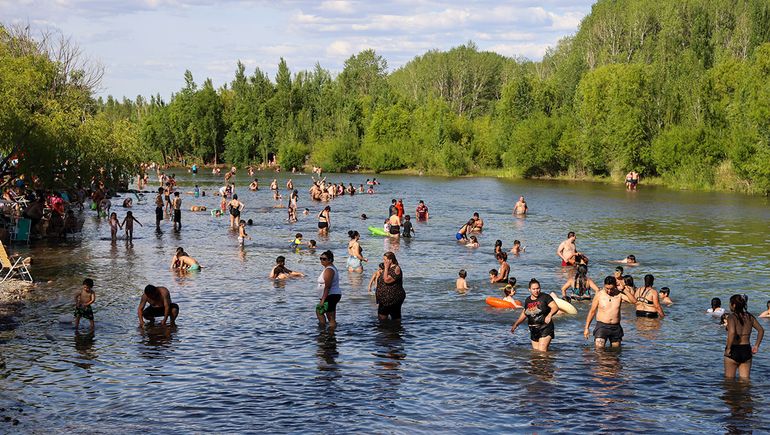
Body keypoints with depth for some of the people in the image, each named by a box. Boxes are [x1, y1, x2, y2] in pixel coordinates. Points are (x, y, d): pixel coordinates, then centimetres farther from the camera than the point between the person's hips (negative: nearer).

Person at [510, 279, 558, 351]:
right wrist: (516, 324, 25)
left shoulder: (545, 297, -7)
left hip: (545, 329, -6)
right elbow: (524, 314, 24)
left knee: (542, 351, -14)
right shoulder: (528, 300, 11)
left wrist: (549, 315, -36)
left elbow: (555, 307, -17)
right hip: (533, 330, 6)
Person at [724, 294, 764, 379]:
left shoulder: (731, 317, -13)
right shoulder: (749, 316, 5)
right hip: (746, 350, 5)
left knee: (729, 379, 12)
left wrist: (728, 348, -19)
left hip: (733, 351, -5)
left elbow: (732, 333, -29)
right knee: (745, 380, 10)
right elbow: (761, 330, 6)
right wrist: (756, 346, 8)